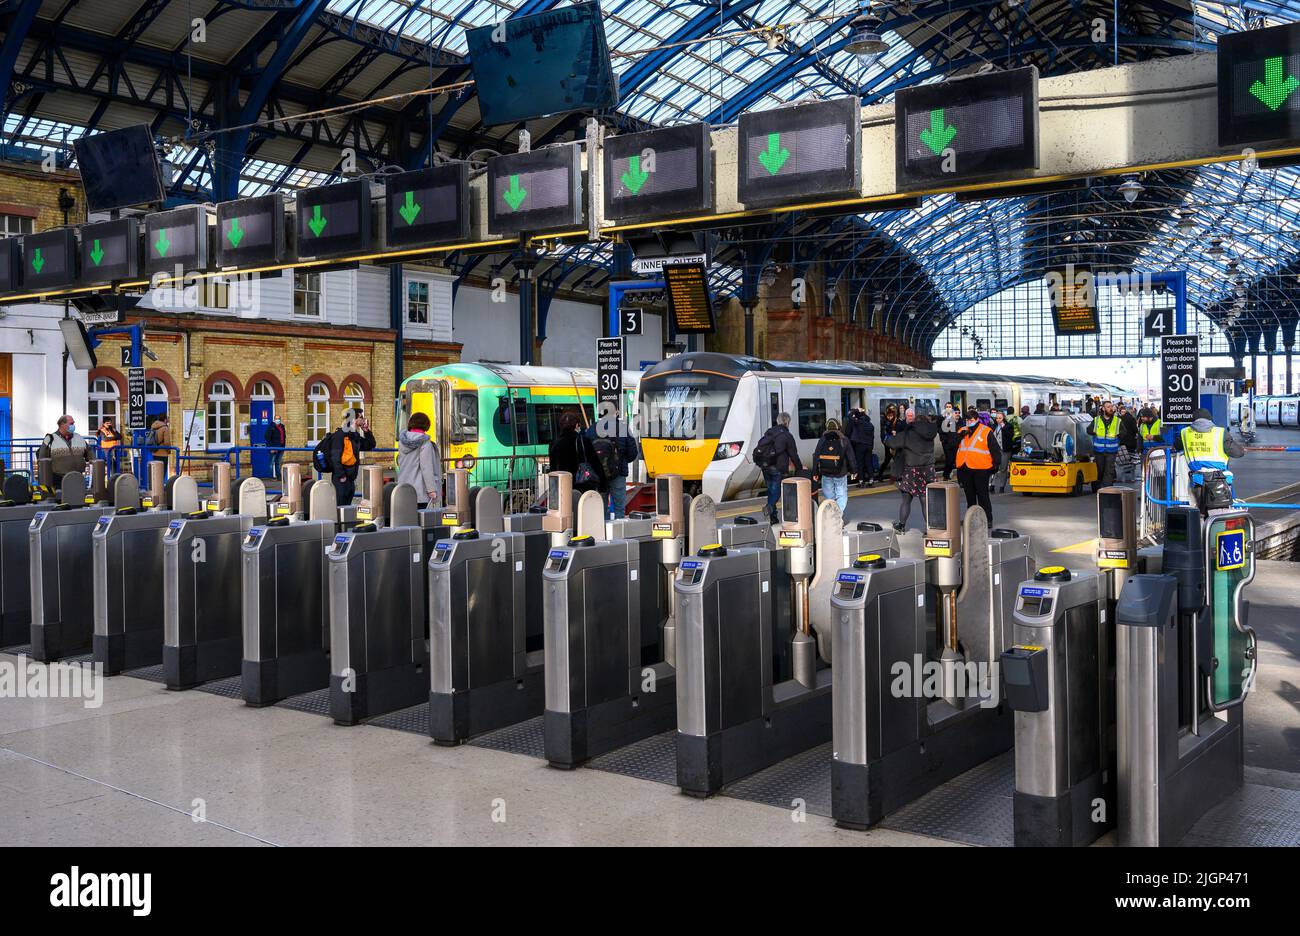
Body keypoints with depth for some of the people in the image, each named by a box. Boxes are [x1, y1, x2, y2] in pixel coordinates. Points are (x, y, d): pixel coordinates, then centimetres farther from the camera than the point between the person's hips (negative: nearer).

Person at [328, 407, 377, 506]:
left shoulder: (355, 435, 14)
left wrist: (366, 431, 10)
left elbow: (370, 445, 24)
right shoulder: (340, 435, -12)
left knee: (347, 507, 13)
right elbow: (335, 456, -18)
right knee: (340, 507, -6)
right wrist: (341, 476, -19)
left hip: (351, 478, 9)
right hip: (341, 479, -9)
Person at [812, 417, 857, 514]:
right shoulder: (844, 440, -2)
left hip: (826, 474, 2)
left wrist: (815, 472, 9)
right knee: (842, 495, 4)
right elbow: (851, 457, -1)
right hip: (840, 474, -2)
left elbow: (816, 457, 5)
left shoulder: (822, 440, 4)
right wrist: (853, 470, 10)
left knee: (829, 496, 12)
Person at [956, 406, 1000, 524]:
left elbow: (995, 449, -2)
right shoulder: (962, 431, 12)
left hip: (980, 469, -5)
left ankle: (987, 519, 2)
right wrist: (960, 436, -10)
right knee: (969, 495, 14)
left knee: (982, 496, -3)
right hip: (964, 469, 5)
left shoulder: (986, 432, -3)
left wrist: (996, 464, -7)